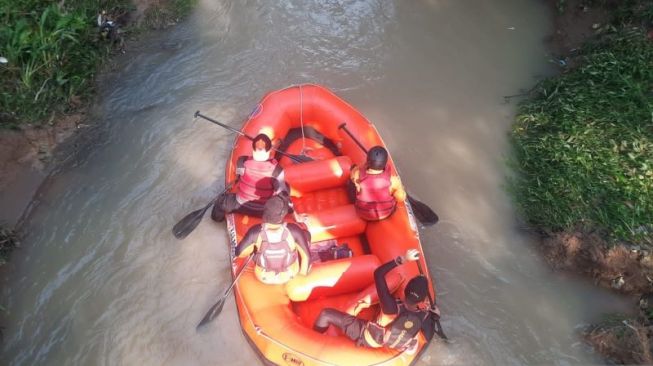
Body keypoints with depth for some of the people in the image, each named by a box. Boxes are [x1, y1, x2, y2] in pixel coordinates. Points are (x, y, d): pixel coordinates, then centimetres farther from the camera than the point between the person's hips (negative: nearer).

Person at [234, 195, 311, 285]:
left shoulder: (256, 231, -33)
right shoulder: (294, 230, -34)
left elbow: (239, 253, -18)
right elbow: (307, 255, -21)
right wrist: (303, 274, -2)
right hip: (290, 274, -1)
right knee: (306, 234, 19)